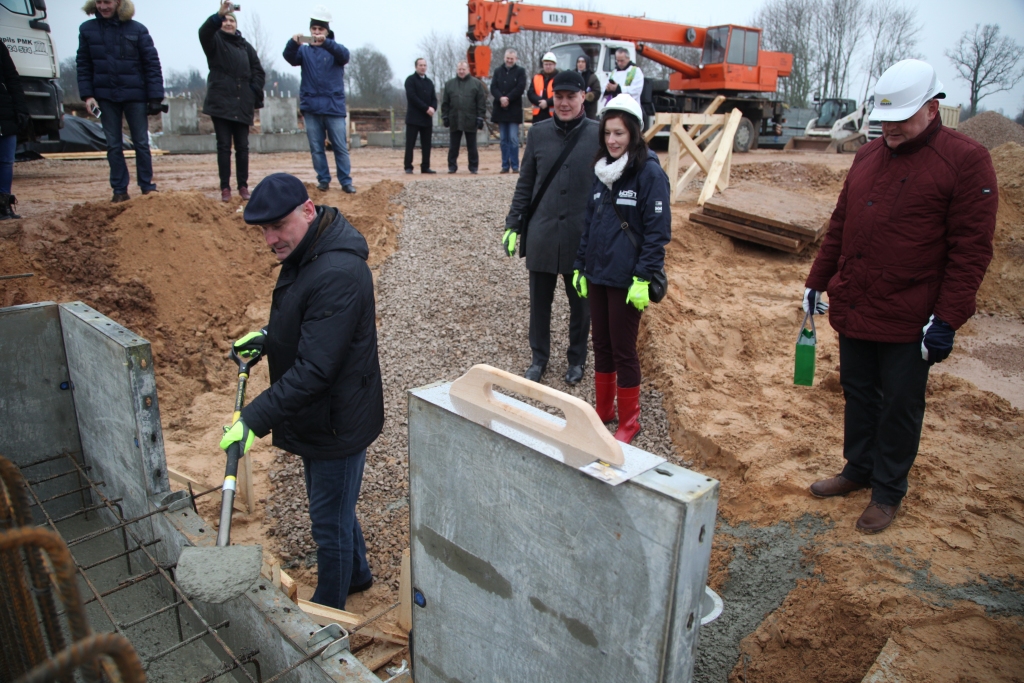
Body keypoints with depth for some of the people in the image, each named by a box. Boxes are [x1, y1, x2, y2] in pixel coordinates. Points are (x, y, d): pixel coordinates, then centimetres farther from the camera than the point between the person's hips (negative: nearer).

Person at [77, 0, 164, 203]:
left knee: (141, 143, 4)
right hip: (105, 96, 2)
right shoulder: (87, 30, 4)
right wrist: (87, 95, -4)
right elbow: (83, 65, 6)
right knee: (113, 146, 5)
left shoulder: (137, 30, -3)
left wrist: (155, 97, -10)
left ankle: (148, 187, 13)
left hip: (135, 95, -2)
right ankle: (119, 190, 10)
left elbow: (152, 64, -4)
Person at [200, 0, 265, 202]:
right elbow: (204, 32, -16)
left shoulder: (245, 46, 17)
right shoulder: (215, 41, 6)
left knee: (242, 147, 3)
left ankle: (243, 186, 9)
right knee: (224, 146, -3)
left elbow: (258, 72, 14)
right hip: (221, 103, -3)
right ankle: (225, 187, -1)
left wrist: (254, 94, 0)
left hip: (242, 105, 3)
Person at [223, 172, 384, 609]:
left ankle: (328, 611, 31)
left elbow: (314, 369, -32)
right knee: (333, 510, 27)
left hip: (337, 422, -10)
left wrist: (255, 420, -31)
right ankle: (356, 573, 50)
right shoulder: (304, 254, 3)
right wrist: (268, 338, 7)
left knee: (330, 524, 9)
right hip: (320, 417, 10)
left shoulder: (337, 274, -30)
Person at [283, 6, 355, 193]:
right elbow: (290, 58, -9)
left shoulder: (334, 49, 5)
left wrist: (325, 42, -36)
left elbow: (344, 54, -18)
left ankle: (346, 181, 4)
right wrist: (293, 43, -31)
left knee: (341, 147, -1)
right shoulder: (304, 51, 10)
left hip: (334, 106, -2)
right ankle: (323, 180, 12)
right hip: (311, 107, 2)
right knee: (316, 148, 4)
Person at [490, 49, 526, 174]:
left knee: (513, 139, -6)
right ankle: (505, 166, 9)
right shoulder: (498, 71, 13)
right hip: (500, 109, 3)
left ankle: (515, 166, -3)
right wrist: (501, 98, -16)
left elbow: (520, 88, -7)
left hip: (514, 110, -3)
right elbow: (493, 88, 2)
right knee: (504, 139, 6)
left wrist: (508, 98, -15)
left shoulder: (520, 71, 5)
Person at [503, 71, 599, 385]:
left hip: (582, 239, -2)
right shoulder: (538, 133, 2)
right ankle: (539, 358, 31)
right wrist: (513, 225, 3)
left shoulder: (598, 135, -5)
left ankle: (577, 360, 32)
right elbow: (525, 183, 7)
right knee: (539, 302, 12)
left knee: (580, 304, 13)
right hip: (541, 237, 2)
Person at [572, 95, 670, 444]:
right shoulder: (602, 171, 9)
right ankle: (604, 410, 30)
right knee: (602, 345, 15)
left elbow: (658, 230, -14)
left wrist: (643, 278, -18)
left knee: (623, 350, 2)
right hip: (596, 274, 7)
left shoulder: (649, 172, -11)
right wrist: (580, 266, 12)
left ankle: (629, 421, 18)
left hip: (626, 279, -6)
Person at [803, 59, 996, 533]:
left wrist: (947, 320, -16)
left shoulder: (966, 161, -9)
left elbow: (971, 250, -12)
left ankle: (888, 492, 25)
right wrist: (817, 281, 15)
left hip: (907, 321, -6)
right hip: (852, 310, 6)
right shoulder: (868, 156, 10)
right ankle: (858, 469, 36)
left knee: (899, 407, 8)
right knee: (858, 394, 18)